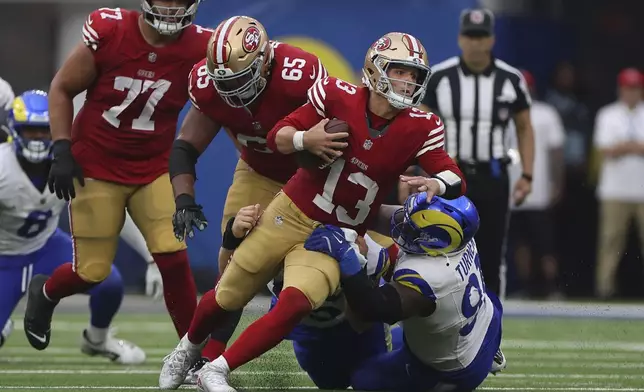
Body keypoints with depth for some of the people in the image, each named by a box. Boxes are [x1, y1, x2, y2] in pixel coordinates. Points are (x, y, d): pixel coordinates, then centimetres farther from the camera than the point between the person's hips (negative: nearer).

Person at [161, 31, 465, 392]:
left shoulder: (419, 129, -11)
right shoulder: (338, 96, -14)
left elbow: (456, 181, -11)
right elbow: (278, 137, -5)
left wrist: (436, 184, -33)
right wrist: (305, 140, -27)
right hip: (291, 214, 0)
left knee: (295, 305, -25)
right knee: (229, 298, 11)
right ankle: (190, 346, 45)